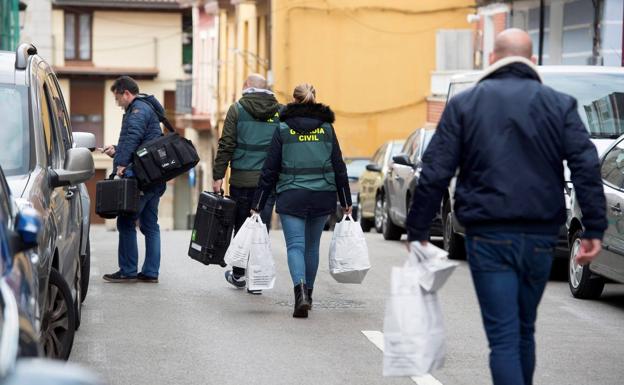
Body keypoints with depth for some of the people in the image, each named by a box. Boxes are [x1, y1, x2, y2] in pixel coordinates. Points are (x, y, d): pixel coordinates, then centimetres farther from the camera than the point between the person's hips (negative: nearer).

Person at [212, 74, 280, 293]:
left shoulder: (237, 110, -1)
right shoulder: (280, 112, 6)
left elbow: (226, 146, -5)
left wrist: (218, 176, -2)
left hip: (242, 178, -1)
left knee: (241, 226, 12)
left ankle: (239, 274, 22)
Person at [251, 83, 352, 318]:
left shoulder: (283, 129, -1)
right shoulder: (326, 128, 5)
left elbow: (270, 170, -1)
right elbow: (339, 167, 6)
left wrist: (258, 204, 5)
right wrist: (346, 202, 13)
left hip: (291, 196, -3)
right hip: (322, 197, 3)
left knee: (295, 245, -5)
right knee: (312, 245, 17)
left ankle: (301, 292, -27)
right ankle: (307, 293, 27)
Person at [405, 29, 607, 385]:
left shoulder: (464, 104, 3)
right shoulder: (560, 104, 5)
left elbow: (435, 173, -2)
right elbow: (587, 167, -4)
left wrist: (418, 230, 4)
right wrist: (595, 228, -4)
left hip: (488, 236, -2)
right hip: (540, 236, 2)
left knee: (503, 336, -4)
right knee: (525, 330, 19)